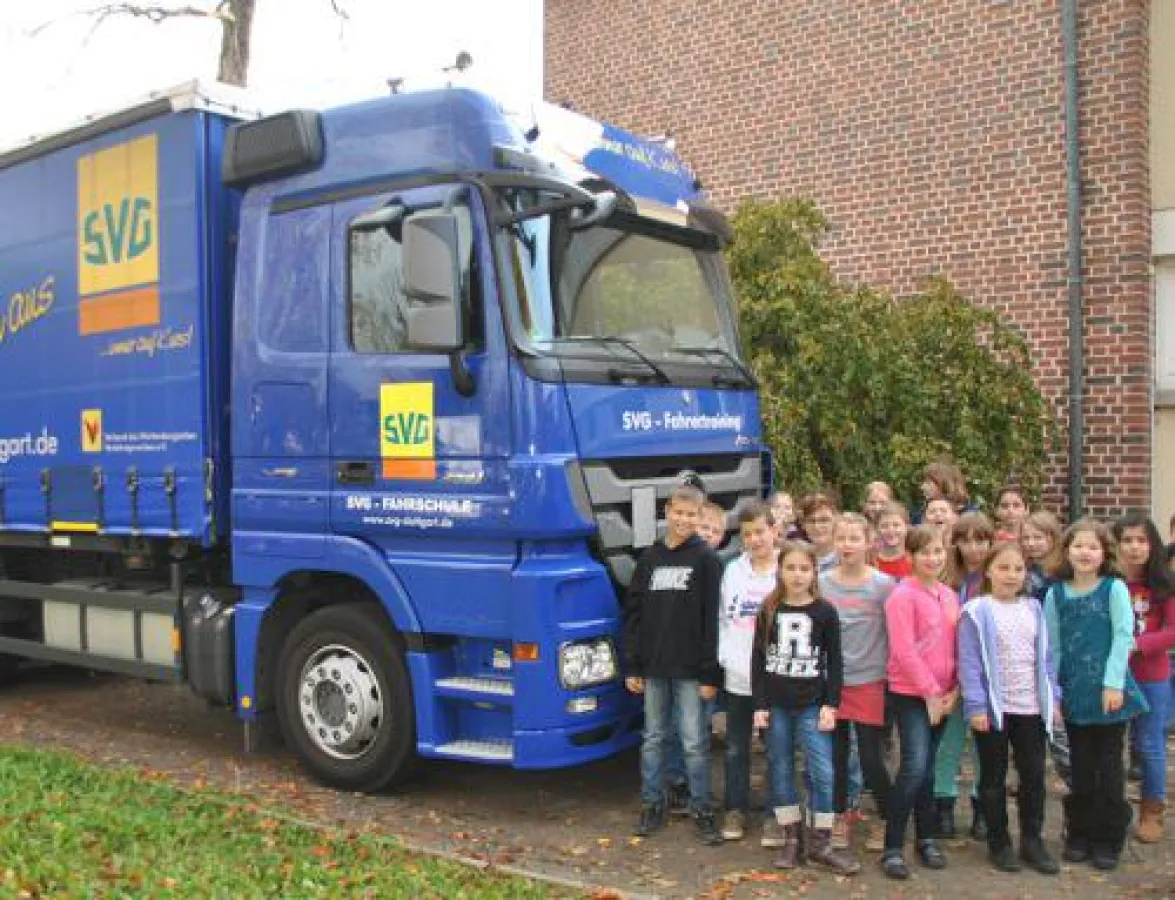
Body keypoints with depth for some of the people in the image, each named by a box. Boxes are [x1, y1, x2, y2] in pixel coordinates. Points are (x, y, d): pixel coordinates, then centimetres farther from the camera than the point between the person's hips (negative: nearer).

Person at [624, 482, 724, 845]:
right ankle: (652, 805, 24)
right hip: (653, 667, 4)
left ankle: (701, 809, 15)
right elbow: (633, 614, 9)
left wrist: (710, 673, -11)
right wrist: (632, 666, 4)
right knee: (654, 738, 12)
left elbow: (713, 620, -8)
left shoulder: (706, 559, -4)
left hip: (689, 668, -4)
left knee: (694, 741, 2)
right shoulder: (649, 558, 7)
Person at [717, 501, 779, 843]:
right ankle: (735, 809, 27)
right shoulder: (732, 570, 6)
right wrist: (724, 655, 0)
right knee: (735, 748, 13)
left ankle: (776, 816, 19)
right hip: (737, 676, 4)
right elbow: (722, 618, 10)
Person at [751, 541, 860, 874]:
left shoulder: (825, 612, 0)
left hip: (813, 704, -1)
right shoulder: (769, 611, 3)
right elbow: (758, 659, 4)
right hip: (776, 704, 2)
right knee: (781, 771, 7)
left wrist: (830, 705, -6)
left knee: (822, 772, -5)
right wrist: (760, 705, -1)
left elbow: (834, 661, 1)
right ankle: (791, 838, 18)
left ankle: (820, 842, 6)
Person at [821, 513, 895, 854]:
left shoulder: (883, 585, -6)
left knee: (872, 759, 1)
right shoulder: (822, 583, 0)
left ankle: (886, 822, 20)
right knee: (835, 756, 12)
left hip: (869, 682, -2)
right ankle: (840, 819, 27)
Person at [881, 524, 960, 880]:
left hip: (942, 695, 6)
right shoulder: (903, 596, -12)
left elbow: (958, 647, 11)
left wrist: (954, 691, 0)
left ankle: (926, 838, 24)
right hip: (910, 694, -6)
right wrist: (931, 693, -14)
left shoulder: (949, 595, 9)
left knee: (927, 767, 13)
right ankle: (893, 847, -5)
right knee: (914, 766, -13)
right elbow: (904, 651, -16)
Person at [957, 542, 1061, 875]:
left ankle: (1033, 841, 24)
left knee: (1034, 775, 11)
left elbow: (1044, 656, 11)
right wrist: (976, 706, -16)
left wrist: (1053, 696, 7)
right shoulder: (976, 612, -9)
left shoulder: (1033, 609, 6)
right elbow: (969, 662, -12)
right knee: (994, 778, 8)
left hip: (1032, 709, 4)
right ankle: (999, 843, 20)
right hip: (993, 708, -4)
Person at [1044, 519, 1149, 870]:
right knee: (1081, 769, 11)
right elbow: (1052, 646, 6)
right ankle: (1079, 836, 24)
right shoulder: (1056, 594, 3)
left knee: (1109, 768, 6)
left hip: (1109, 691, -2)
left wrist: (1113, 683, -16)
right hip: (1074, 694, 2)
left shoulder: (1114, 588, -5)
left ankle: (1108, 841, 19)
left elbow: (1124, 636, -10)